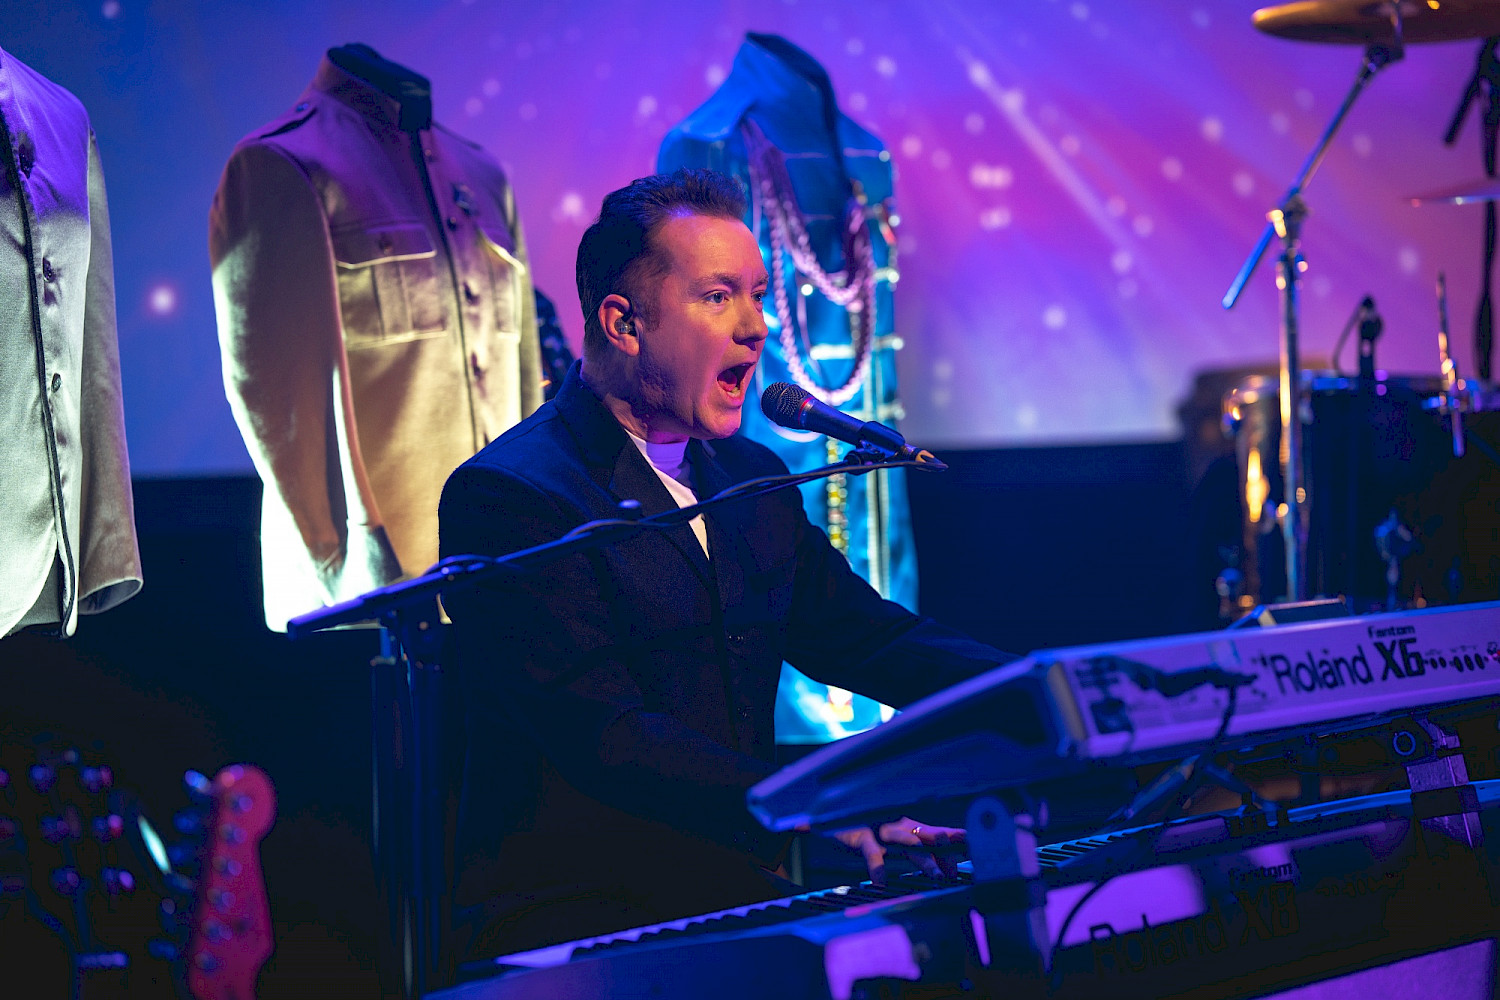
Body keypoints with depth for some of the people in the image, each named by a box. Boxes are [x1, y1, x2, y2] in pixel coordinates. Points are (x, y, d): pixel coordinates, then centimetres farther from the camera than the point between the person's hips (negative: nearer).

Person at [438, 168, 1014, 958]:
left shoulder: (751, 479, 16)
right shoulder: (509, 498, -11)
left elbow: (874, 639, 18)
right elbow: (608, 737, -20)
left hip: (736, 893, 8)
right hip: (572, 920, -7)